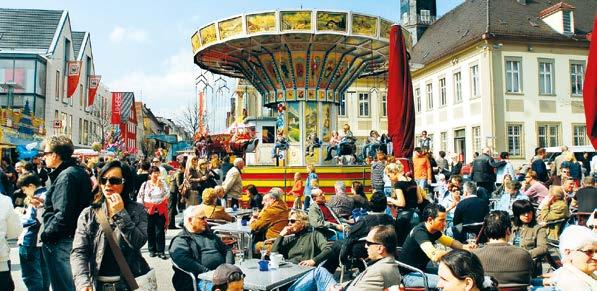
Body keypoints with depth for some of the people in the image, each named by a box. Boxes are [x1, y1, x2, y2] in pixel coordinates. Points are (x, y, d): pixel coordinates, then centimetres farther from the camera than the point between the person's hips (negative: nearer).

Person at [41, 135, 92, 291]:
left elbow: (63, 215, -24)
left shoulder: (66, 176, -18)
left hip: (63, 241, -10)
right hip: (78, 236, 10)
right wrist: (46, 202, 17)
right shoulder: (79, 171, 11)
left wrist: (45, 235, -13)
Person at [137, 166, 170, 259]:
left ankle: (161, 251, 5)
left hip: (161, 211, 0)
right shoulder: (145, 184, 2)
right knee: (150, 231, 9)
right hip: (149, 211, 0)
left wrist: (160, 185, -14)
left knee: (160, 232, 0)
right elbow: (140, 197, 5)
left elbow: (167, 195, -8)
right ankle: (152, 250, 21)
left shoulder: (163, 183, 3)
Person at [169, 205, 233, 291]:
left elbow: (227, 250, 23)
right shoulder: (180, 240, 5)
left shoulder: (210, 235, 25)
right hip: (203, 280, -6)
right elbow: (184, 261, -13)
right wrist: (207, 272, -19)